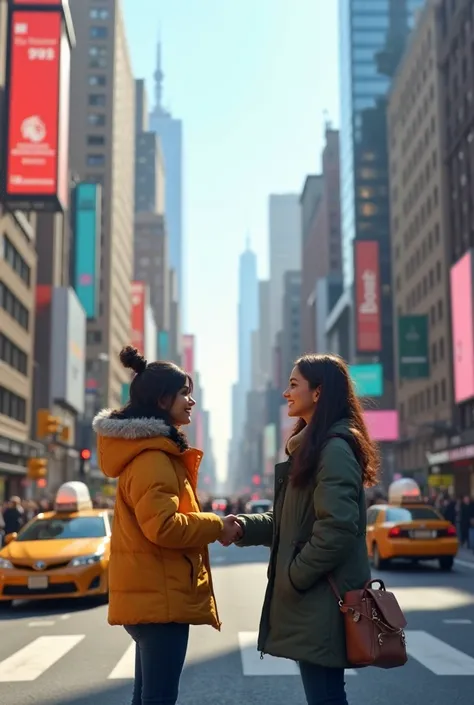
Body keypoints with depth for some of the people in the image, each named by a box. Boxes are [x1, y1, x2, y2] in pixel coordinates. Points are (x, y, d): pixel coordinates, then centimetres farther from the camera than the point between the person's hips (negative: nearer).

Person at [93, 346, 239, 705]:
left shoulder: (154, 452, 16)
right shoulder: (152, 458, -17)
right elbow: (163, 526, -26)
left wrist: (210, 526, 10)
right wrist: (217, 526, -13)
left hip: (152, 592, 11)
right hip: (160, 595, -11)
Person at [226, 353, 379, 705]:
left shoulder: (335, 448, -16)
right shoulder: (310, 446, 16)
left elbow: (337, 527, -24)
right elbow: (290, 520, 18)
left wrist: (294, 577, -16)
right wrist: (244, 527, 3)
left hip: (323, 599, -10)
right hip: (311, 596, 10)